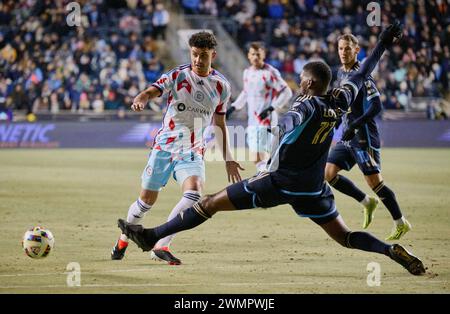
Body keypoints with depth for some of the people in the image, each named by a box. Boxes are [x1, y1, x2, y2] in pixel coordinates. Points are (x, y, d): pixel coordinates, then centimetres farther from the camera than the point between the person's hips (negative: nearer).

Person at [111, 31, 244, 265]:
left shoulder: (221, 86, 3)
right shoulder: (177, 76, -7)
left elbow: (219, 124, 15)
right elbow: (152, 91, -23)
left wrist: (228, 159, 16)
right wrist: (140, 100, -48)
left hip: (193, 152, 2)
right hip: (165, 145, -2)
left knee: (194, 194, -25)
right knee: (147, 199, 3)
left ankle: (161, 245, -19)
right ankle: (123, 240, 30)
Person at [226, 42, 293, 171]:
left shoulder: (270, 72, -11)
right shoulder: (247, 72, 11)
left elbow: (287, 92, -12)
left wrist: (271, 109, -18)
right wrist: (233, 107, 20)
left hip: (266, 120, -7)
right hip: (252, 121, 7)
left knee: (263, 155, -14)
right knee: (255, 158, 8)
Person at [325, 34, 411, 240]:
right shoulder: (341, 73, 13)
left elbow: (376, 106, -22)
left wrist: (354, 126, -25)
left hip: (364, 138, -8)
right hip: (347, 137, 9)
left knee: (374, 181, -8)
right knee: (328, 174, 0)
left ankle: (401, 223, 5)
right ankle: (367, 202, 15)